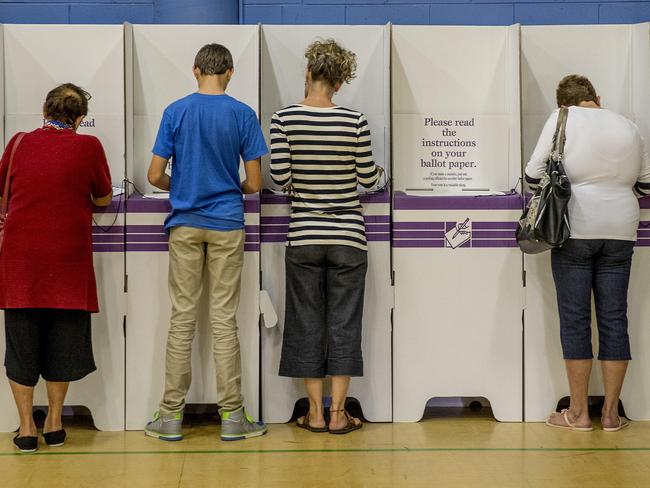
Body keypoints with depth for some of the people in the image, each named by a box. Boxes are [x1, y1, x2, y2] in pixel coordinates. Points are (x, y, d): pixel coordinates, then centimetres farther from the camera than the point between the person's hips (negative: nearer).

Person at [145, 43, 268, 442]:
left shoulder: (176, 111, -1)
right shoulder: (243, 114, -3)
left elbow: (156, 176, -2)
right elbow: (254, 183, -4)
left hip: (185, 223, 1)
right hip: (227, 224, -1)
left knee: (182, 318, 5)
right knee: (224, 319, 3)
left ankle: (172, 415, 9)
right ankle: (232, 416, 6)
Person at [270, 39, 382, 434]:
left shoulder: (284, 119, -7)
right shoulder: (354, 121, -8)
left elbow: (280, 177, -8)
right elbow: (369, 178, -2)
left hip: (304, 235, 1)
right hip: (347, 236, 0)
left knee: (307, 322, 10)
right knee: (344, 323, 7)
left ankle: (316, 413, 14)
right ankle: (338, 414, 10)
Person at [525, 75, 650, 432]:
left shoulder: (562, 119, -2)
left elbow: (533, 175, -5)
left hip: (575, 230, -3)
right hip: (620, 231, 3)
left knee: (575, 319, 3)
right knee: (614, 319, 6)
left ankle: (578, 413, 7)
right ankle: (611, 413, 11)